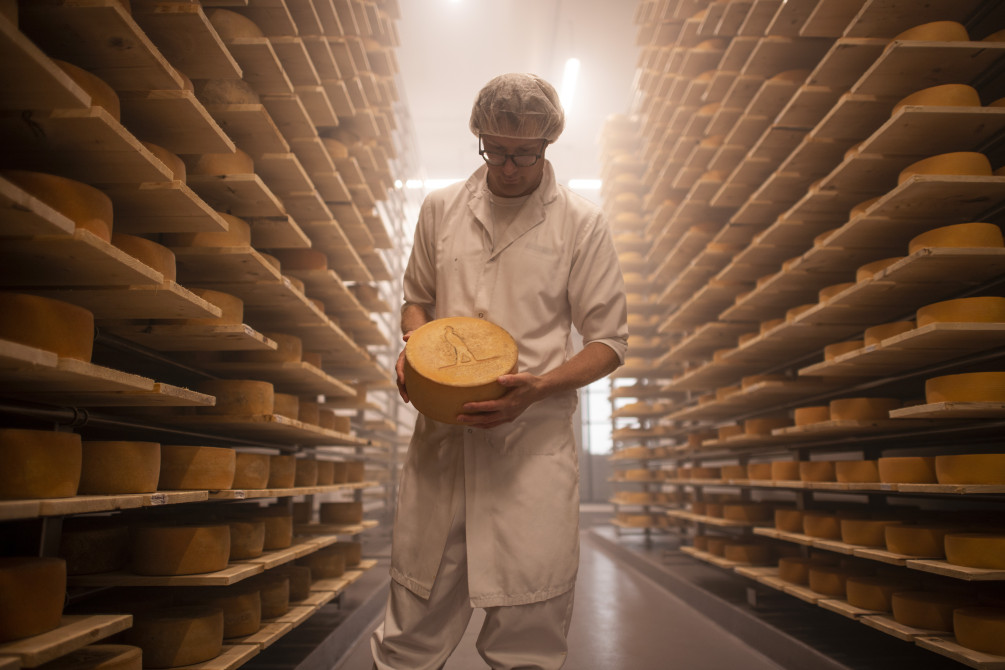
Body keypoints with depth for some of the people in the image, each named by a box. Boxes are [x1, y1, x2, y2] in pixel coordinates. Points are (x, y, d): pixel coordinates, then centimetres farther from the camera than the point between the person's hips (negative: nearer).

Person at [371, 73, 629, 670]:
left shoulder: (582, 223, 0)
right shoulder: (441, 208, 9)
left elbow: (610, 341, 2)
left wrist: (539, 387, -15)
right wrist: (414, 346, -1)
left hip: (536, 438, -2)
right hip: (442, 431, 3)